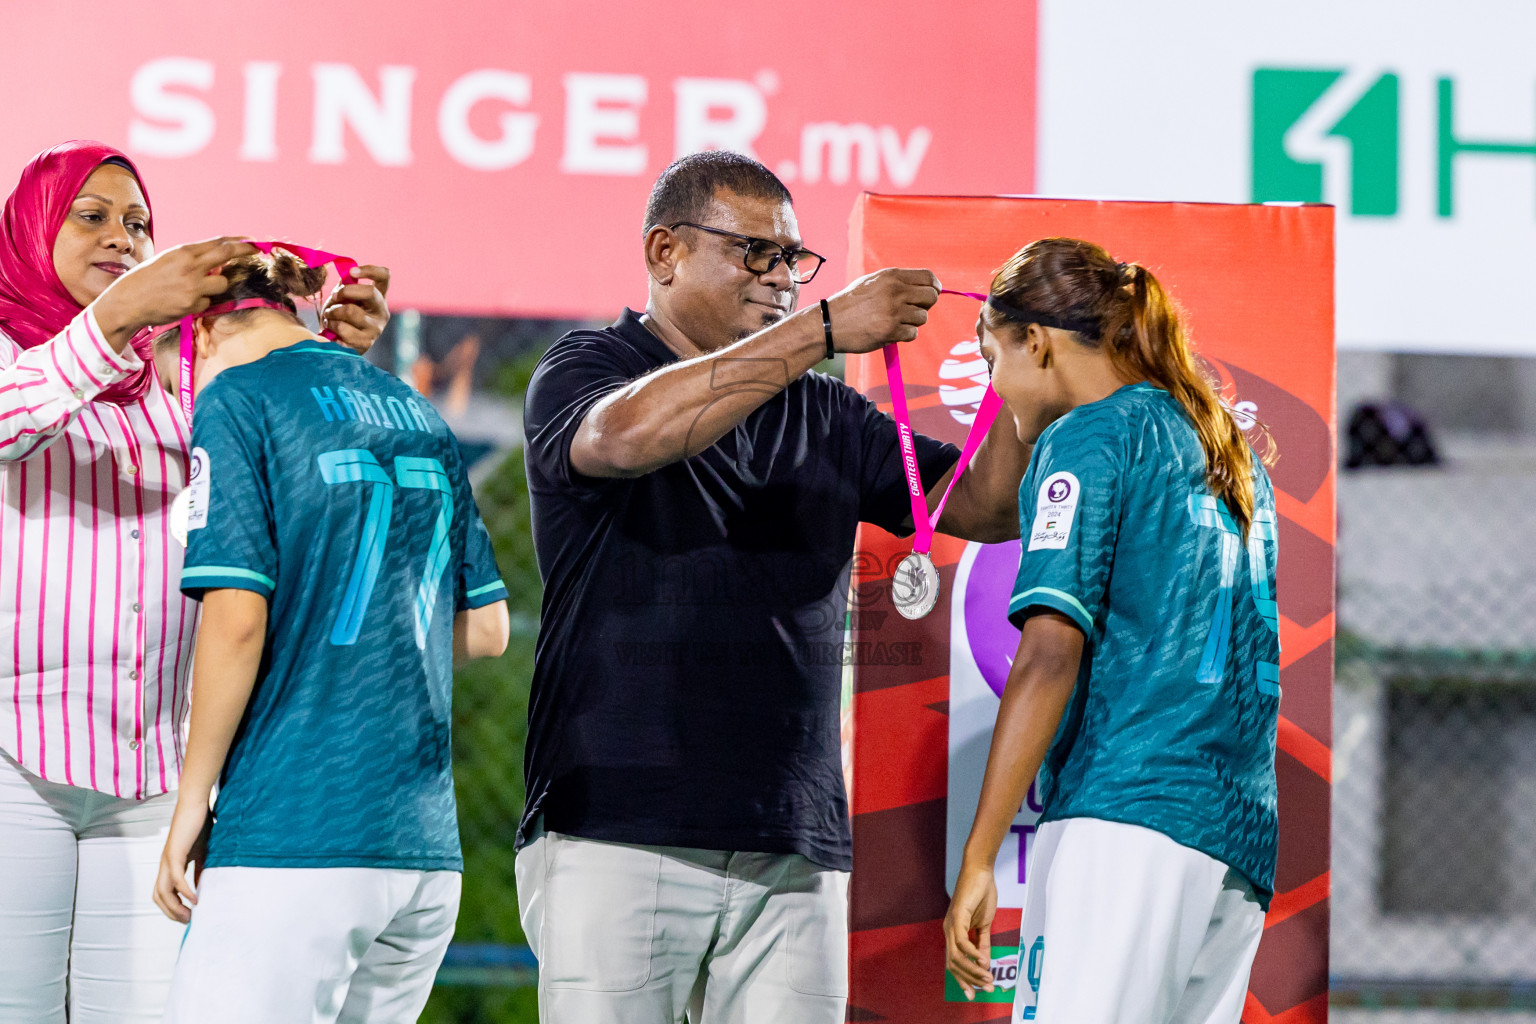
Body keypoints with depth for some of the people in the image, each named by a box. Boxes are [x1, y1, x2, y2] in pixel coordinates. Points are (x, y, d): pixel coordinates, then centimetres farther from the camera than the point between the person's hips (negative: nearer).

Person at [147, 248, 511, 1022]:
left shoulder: (236, 400, -2)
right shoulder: (417, 415, 17)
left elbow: (237, 617, -11)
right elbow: (486, 630, 19)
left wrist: (191, 804, -4)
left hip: (294, 839, -7)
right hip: (426, 845, 7)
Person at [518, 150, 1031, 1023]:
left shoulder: (826, 416, 19)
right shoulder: (580, 374, 4)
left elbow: (988, 507, 15)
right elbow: (627, 436, -21)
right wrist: (823, 330, -21)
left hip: (796, 854, 4)